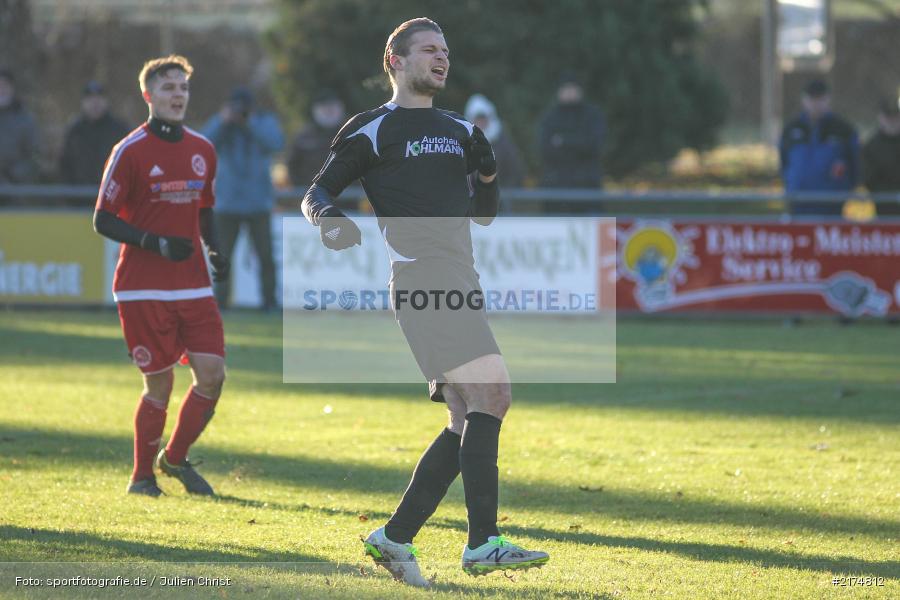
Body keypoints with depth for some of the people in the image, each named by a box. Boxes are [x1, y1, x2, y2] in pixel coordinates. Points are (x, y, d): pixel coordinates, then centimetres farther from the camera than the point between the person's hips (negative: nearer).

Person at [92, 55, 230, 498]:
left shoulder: (202, 150, 11)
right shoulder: (130, 151, -7)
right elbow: (103, 220, -6)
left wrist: (214, 250, 4)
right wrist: (157, 243, -18)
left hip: (193, 286, 5)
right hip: (143, 289, -5)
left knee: (212, 374, -5)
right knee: (159, 384, -3)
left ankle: (176, 458, 17)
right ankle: (142, 475, 14)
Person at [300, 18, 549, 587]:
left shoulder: (460, 130, 23)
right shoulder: (373, 129, 4)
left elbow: (484, 215, 25)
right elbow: (316, 192, 5)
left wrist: (488, 170, 5)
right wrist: (328, 217, -17)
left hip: (460, 284, 8)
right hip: (421, 278, -8)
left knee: (469, 421, 6)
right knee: (491, 392, -21)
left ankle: (395, 538, 15)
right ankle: (484, 542, -25)